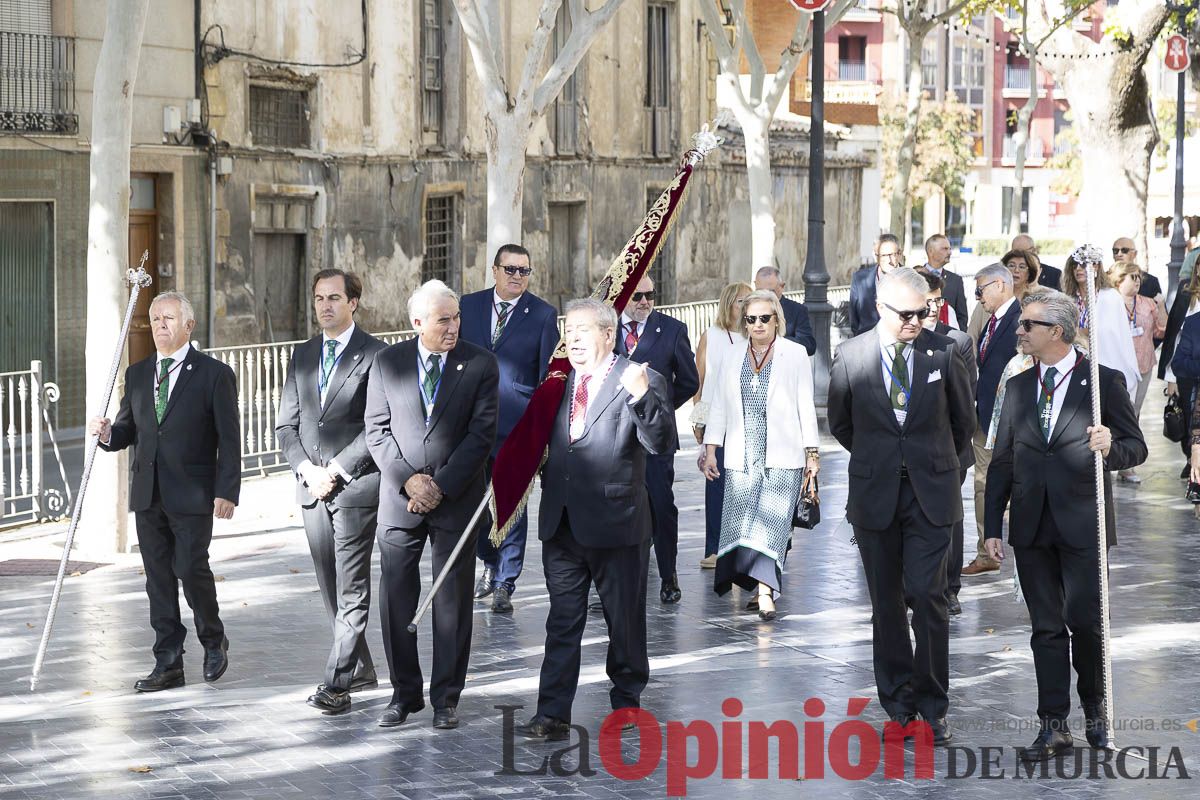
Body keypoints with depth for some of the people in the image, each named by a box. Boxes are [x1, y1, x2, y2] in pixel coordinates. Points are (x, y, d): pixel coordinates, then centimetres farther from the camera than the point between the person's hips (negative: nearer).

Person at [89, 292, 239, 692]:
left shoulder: (214, 374, -2)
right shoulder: (137, 374, 13)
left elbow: (229, 439, -5)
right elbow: (128, 430, 17)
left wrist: (227, 491, -12)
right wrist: (107, 433, -7)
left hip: (192, 493, -5)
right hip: (148, 494, 5)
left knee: (191, 569, -10)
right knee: (158, 578, 6)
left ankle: (214, 641, 16)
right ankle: (168, 663, 11)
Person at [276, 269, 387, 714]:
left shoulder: (375, 355, -5)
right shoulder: (302, 356, 15)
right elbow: (286, 424, 13)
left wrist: (336, 470, -14)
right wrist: (307, 469, -4)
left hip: (356, 486, -6)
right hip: (312, 488, 6)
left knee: (351, 590, -7)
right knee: (331, 588, 10)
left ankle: (336, 684, -10)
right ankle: (360, 670, 21)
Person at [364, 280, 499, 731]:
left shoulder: (480, 365, -2)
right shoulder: (387, 363, 3)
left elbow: (482, 434, -6)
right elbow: (377, 430, 2)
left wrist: (441, 486, -13)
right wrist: (408, 479, -11)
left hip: (456, 499, -1)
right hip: (400, 498, 1)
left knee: (452, 600, 3)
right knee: (396, 597, 3)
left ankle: (447, 697, 12)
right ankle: (405, 693, 15)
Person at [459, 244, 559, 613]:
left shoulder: (543, 314, -1)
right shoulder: (469, 305, 7)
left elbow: (549, 375, -1)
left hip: (517, 424, -3)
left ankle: (505, 583, 7)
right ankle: (490, 562, 32)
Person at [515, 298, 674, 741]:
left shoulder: (640, 381, -8)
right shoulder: (559, 382, 11)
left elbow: (661, 443, -19)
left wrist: (641, 397, -32)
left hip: (615, 522, -5)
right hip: (562, 522, 5)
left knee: (624, 618, 10)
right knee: (562, 621, 5)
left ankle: (627, 699, 27)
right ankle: (553, 715, 5)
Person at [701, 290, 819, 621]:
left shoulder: (795, 355, 4)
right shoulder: (733, 359, 14)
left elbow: (806, 406, 4)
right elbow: (719, 408, 16)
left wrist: (812, 453, 1)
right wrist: (710, 450, 10)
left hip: (782, 457, -3)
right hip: (741, 457, 4)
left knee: (772, 520, -14)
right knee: (738, 520, -4)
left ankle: (765, 589, -20)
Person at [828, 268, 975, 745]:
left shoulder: (943, 352, -2)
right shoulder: (850, 356, -2)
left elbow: (964, 419, 12)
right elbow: (840, 424, 12)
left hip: (931, 494, -1)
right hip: (875, 494, 1)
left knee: (927, 597, -8)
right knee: (886, 603, 7)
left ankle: (932, 705, 2)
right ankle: (898, 703, 17)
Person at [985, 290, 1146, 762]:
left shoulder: (1105, 382, -2)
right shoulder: (1018, 387, 12)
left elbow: (1136, 448, 1)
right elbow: (1002, 462, 13)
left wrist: (1111, 447, -22)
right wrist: (993, 526, 9)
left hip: (1082, 524, -4)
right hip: (1032, 527, 4)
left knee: (1085, 622, -3)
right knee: (1046, 627, 6)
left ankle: (1095, 710, 20)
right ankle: (1054, 727, 10)